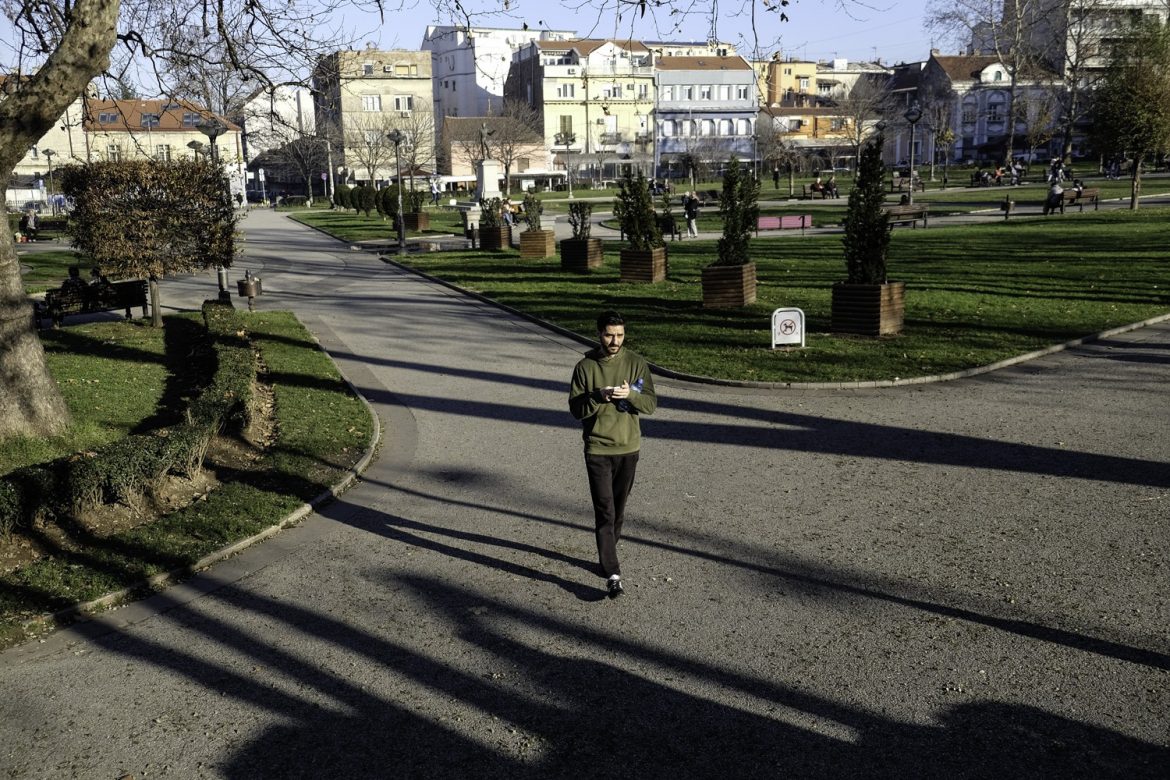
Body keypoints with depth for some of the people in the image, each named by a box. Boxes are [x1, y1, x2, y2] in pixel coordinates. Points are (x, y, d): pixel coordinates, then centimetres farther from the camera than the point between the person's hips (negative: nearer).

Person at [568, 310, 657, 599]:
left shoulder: (636, 363, -1)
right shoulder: (585, 367, -4)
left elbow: (651, 403, -3)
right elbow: (576, 409, -5)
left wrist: (630, 394, -23)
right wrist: (598, 396, -23)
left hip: (629, 448, 2)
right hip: (597, 449, -2)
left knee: (618, 508, 14)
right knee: (604, 511, -7)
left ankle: (608, 555, 34)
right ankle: (612, 574, -8)